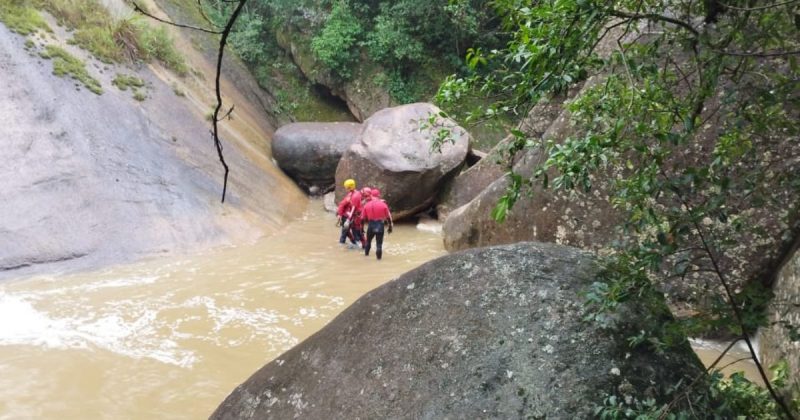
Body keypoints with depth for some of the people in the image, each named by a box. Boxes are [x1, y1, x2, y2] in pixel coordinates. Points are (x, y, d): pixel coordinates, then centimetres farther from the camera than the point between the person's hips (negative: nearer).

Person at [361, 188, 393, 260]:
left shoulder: (367, 205, 0)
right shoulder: (383, 204, -6)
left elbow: (363, 218, 5)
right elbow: (388, 217, -1)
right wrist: (390, 226, 9)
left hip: (371, 225, 2)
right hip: (380, 225, -2)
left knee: (368, 240, 24)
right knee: (379, 242, 4)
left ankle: (366, 253, 35)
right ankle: (378, 256, 5)